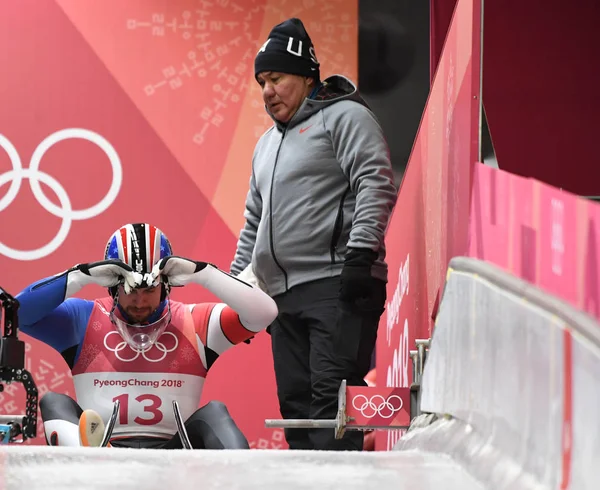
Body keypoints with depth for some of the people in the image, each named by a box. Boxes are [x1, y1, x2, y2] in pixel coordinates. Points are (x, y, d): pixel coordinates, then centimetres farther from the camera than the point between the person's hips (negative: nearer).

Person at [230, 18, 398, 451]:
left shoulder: (344, 116, 1)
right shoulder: (268, 143, 27)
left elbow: (377, 186, -12)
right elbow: (254, 222, 34)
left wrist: (360, 254, -22)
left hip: (338, 287, -9)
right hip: (286, 295, 9)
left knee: (330, 395, -17)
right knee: (296, 401, 5)